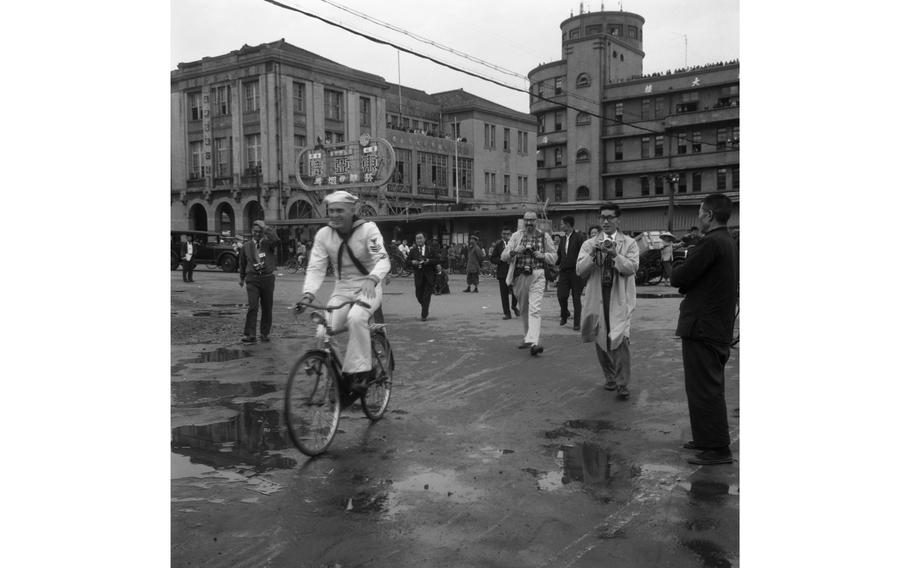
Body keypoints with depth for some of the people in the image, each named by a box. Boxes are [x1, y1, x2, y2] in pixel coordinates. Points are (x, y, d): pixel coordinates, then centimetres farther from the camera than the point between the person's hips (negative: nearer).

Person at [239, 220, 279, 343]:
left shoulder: (268, 243, 2)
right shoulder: (246, 246, 9)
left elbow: (275, 239, -24)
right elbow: (243, 263, 22)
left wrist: (265, 227, -19)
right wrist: (242, 278, 29)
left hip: (268, 279, 0)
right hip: (252, 279, 0)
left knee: (267, 308, 7)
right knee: (252, 307, -13)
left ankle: (264, 333, 20)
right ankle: (250, 335, -13)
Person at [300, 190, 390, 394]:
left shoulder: (368, 229, -12)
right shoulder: (323, 234, -2)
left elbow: (383, 259, -23)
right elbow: (316, 268, -5)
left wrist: (372, 279, -44)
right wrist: (308, 294, -23)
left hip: (368, 287, -4)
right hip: (342, 289, 4)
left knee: (356, 318, -34)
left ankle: (359, 372, -23)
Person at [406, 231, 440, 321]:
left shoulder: (431, 248, 1)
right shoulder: (413, 250, 7)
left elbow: (437, 260, -4)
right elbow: (407, 260, 7)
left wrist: (428, 261, -20)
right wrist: (412, 262, -14)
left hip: (429, 276, -3)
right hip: (418, 275, 3)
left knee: (426, 296, -6)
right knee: (419, 295, 7)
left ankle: (424, 315, 0)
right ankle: (425, 310, 34)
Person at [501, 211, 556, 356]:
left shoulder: (544, 236, 5)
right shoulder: (516, 236, 6)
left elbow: (554, 256, 11)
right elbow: (503, 256, 3)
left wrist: (542, 256, -9)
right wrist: (514, 251, -18)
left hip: (537, 276, -3)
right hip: (520, 276, 3)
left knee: (534, 309, -16)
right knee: (523, 309, 14)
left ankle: (533, 342, -25)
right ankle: (528, 337, 32)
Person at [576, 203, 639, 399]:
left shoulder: (629, 243, 6)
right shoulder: (589, 244, 10)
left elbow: (632, 267, -7)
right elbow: (580, 270, 0)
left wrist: (615, 254, -20)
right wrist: (593, 254, -15)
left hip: (620, 298, -2)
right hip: (597, 298, 3)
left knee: (620, 339, -14)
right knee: (600, 340, 8)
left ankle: (622, 383, -4)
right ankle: (610, 377, 27)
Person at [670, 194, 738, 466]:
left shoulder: (710, 243, -19)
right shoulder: (729, 243, 13)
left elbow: (679, 278, -20)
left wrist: (676, 272, 1)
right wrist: (684, 279, 4)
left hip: (703, 328, -10)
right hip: (720, 328, 10)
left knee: (705, 389, -3)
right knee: (709, 388, 18)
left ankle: (719, 449, 2)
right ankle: (706, 439, 29)